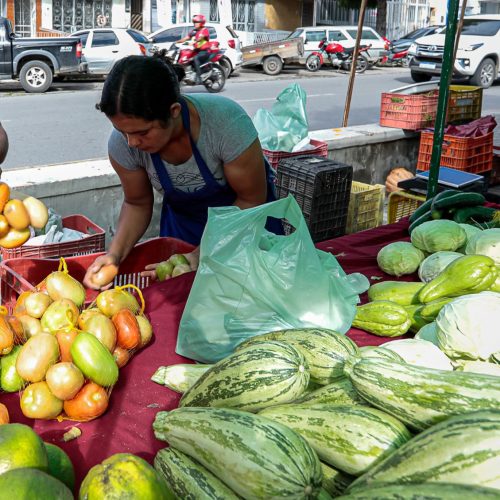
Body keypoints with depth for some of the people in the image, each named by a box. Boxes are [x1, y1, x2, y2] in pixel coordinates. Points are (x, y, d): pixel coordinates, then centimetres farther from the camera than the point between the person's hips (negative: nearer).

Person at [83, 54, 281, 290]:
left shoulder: (227, 122, -37)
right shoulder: (123, 142, -26)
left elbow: (251, 201, -23)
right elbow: (137, 204, -8)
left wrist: (201, 254, -30)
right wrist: (115, 253, -25)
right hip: (183, 218, 3)